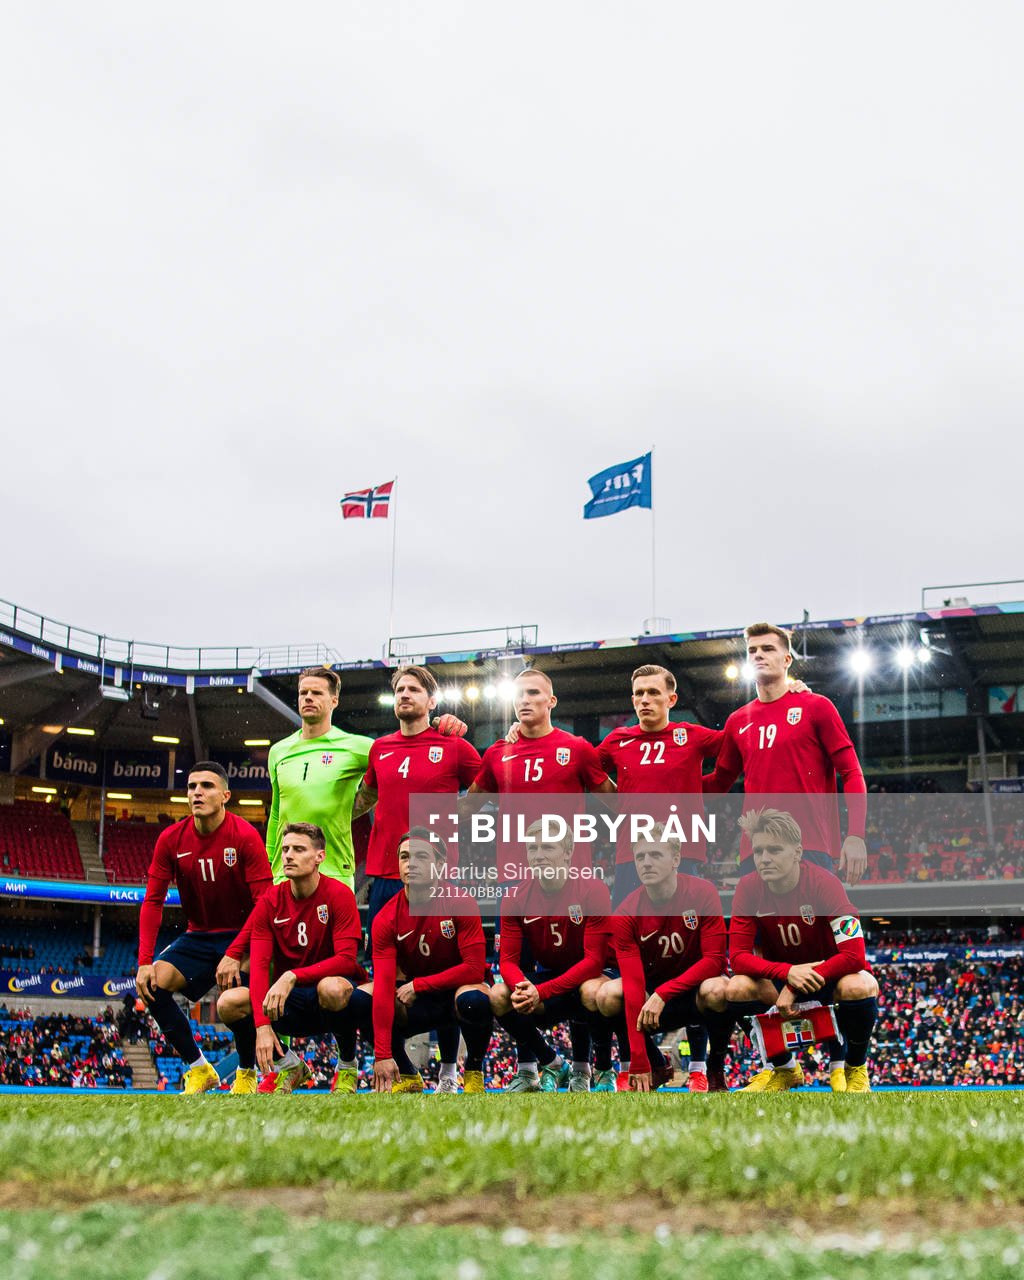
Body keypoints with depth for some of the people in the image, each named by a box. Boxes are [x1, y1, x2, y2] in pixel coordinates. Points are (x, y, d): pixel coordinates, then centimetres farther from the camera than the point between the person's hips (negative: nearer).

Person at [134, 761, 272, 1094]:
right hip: (197, 936, 5)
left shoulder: (245, 836, -16)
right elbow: (153, 902, -3)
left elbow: (264, 904, -18)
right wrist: (145, 962, -13)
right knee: (152, 983, -17)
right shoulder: (171, 839, -4)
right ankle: (198, 1070, -2)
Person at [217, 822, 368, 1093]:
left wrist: (292, 976, -32)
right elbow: (259, 965, -11)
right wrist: (262, 1025, -25)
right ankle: (287, 1065, 3)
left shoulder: (339, 895, -12)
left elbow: (347, 959, -20)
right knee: (229, 1002, -21)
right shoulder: (269, 902, -2)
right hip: (289, 1002, 3)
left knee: (332, 988, -39)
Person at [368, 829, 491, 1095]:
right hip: (416, 1004, 2)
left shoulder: (461, 904, -17)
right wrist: (382, 1055, -31)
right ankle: (408, 1077, -3)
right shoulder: (386, 918, -14)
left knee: (474, 1000, -38)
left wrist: (418, 985, -21)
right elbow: (384, 984, -23)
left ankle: (474, 1072, -7)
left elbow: (475, 968, -22)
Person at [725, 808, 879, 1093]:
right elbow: (738, 956, -17)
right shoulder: (748, 888, -15)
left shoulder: (824, 883, -24)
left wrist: (795, 987, -32)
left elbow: (855, 956, -30)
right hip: (780, 979, 3)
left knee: (858, 987, -36)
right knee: (737, 988, -26)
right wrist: (788, 972, -35)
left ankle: (854, 1068, -4)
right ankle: (784, 1068, 1)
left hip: (830, 973, -3)